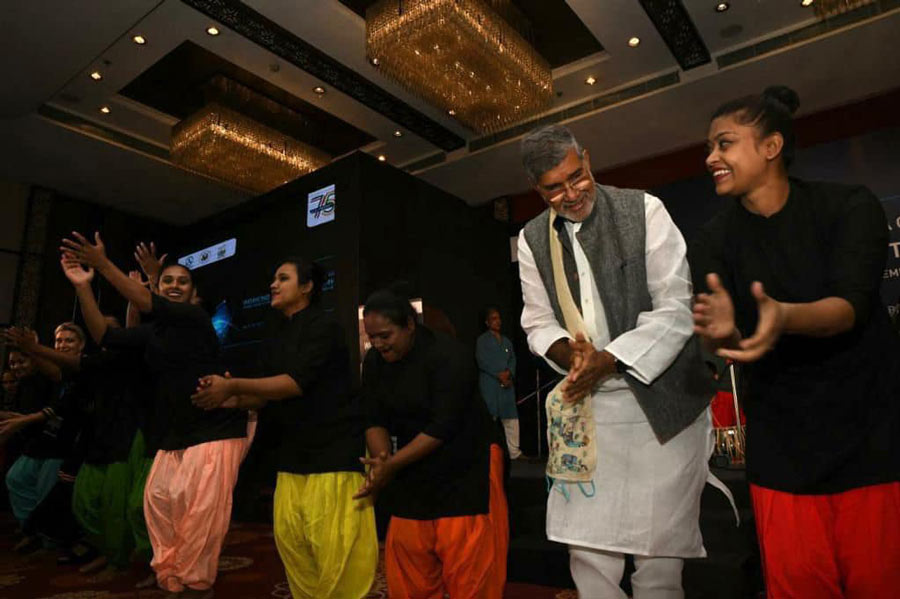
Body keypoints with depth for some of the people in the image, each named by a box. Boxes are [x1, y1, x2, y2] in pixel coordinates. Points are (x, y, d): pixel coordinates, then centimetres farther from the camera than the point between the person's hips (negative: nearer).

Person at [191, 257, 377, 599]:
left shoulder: (322, 326, -11)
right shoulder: (281, 336, 14)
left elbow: (297, 383, -21)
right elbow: (269, 395, 17)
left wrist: (232, 386, -20)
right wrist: (230, 400, 0)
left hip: (333, 448, -8)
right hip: (294, 451, 8)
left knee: (335, 545, -5)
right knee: (288, 536, 9)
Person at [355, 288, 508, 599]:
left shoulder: (448, 355, -19)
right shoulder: (374, 361, 1)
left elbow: (443, 428, -23)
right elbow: (374, 420, 0)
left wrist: (391, 465, -24)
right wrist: (381, 460, -18)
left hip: (466, 469, -5)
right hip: (414, 472, 6)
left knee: (469, 574, 1)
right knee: (406, 572, 11)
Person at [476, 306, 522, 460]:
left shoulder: (506, 341, 20)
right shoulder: (482, 340, 1)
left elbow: (513, 359, 12)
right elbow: (483, 362, -8)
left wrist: (508, 373, -8)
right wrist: (499, 375, -10)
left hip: (507, 384, 5)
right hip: (489, 385, -5)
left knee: (511, 418, 4)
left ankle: (514, 451, 11)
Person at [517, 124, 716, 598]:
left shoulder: (643, 210, -4)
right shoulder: (533, 239, 6)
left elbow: (675, 308, -7)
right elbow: (538, 323, 10)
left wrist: (607, 360, -15)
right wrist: (571, 353, -11)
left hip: (662, 403, -3)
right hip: (586, 407, 3)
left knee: (658, 558, 4)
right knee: (587, 551, 7)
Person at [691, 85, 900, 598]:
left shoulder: (851, 206, -8)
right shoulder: (716, 240, -2)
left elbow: (852, 305, -22)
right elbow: (731, 348, -10)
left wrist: (785, 317, -43)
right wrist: (722, 333, -34)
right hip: (783, 445, 2)